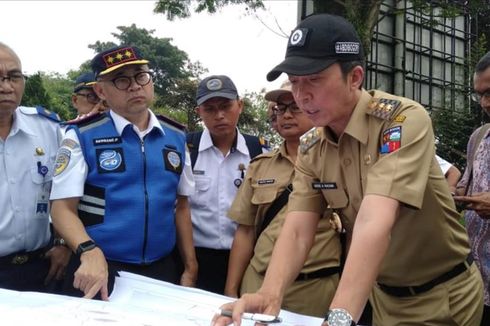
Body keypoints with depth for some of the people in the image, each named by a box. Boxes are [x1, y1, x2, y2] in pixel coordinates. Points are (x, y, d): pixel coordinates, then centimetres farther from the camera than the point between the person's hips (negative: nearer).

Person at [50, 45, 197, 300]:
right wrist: (89, 252, -27)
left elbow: (181, 206, 11)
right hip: (100, 271, -3)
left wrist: (190, 266, 8)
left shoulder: (176, 136, 6)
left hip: (161, 270, 4)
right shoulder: (82, 136, -6)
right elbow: (63, 207, -10)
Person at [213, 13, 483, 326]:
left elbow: (375, 222, -38)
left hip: (443, 294, -5)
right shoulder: (312, 149, -7)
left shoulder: (404, 119, -26)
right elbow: (297, 231, -15)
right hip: (383, 293, 5)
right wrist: (269, 295, -33)